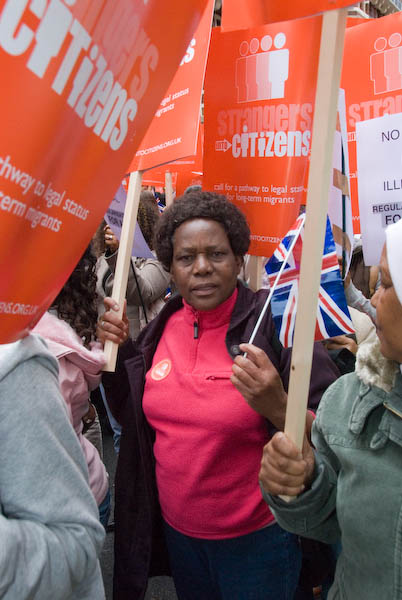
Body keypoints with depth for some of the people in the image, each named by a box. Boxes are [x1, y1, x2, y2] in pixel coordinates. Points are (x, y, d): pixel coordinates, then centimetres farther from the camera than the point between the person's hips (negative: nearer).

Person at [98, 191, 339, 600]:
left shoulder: (275, 325, -21)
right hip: (175, 528, 5)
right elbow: (133, 415, 7)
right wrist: (114, 350, -8)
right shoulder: (163, 325, -5)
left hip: (256, 536, -4)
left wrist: (278, 408, -37)